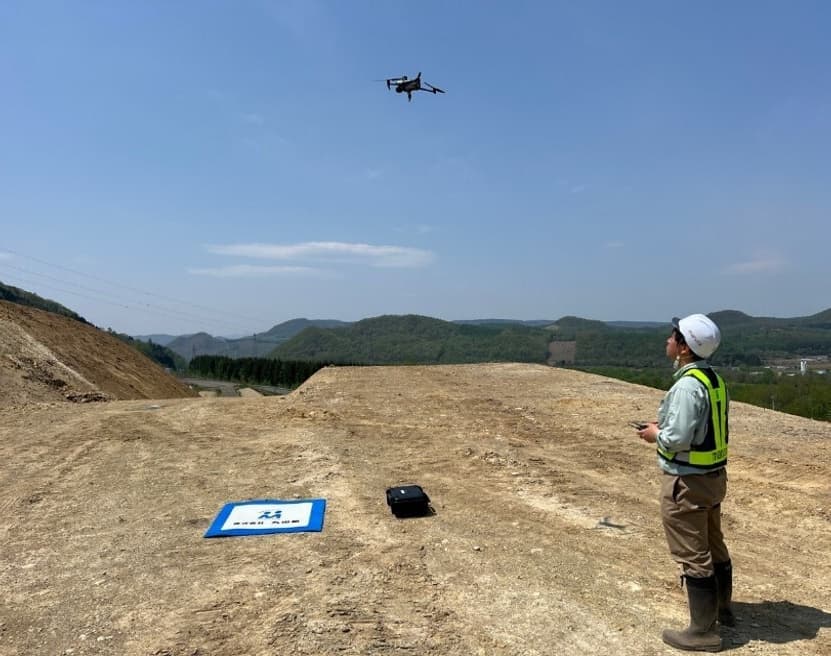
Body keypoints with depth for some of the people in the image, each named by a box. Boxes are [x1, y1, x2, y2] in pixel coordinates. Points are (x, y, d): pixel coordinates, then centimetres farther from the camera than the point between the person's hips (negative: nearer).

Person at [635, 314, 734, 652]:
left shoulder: (688, 385, -25)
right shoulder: (714, 378, 5)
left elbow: (677, 439, -27)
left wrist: (655, 434, -8)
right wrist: (665, 425, 9)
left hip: (687, 481, -10)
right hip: (712, 475, 10)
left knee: (692, 555, 3)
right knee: (713, 546, 24)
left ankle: (703, 631, 15)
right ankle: (722, 609, 42)